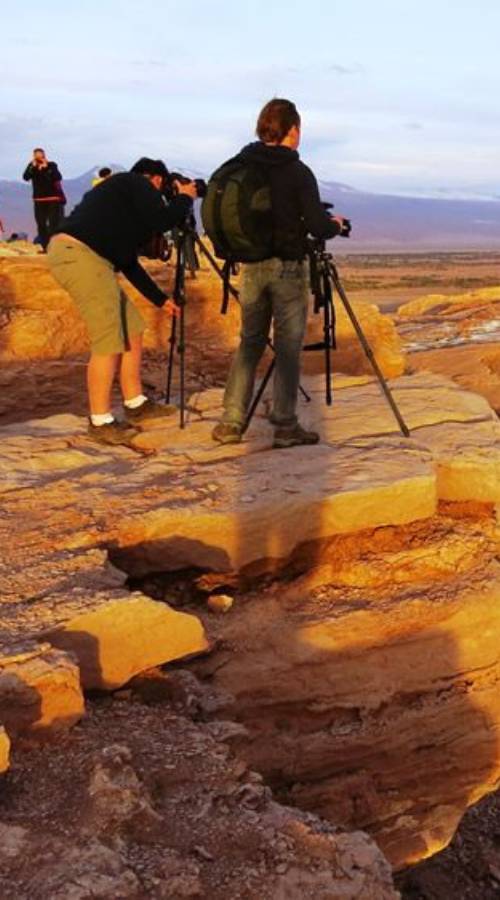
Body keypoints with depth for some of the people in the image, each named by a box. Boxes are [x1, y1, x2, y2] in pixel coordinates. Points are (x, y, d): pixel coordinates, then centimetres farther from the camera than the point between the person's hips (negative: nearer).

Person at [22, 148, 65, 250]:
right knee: (41, 225, 5)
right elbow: (26, 177, -11)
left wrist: (46, 167, -20)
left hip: (53, 199, -3)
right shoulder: (32, 166, 5)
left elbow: (58, 177, -18)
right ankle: (45, 247, 12)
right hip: (39, 200, 4)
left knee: (54, 224, -10)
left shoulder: (51, 165, -3)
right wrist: (34, 166, -19)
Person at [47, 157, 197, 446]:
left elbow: (129, 262, 31)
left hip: (87, 258, 10)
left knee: (133, 330, 14)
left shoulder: (125, 194, 30)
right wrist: (185, 198, 7)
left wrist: (160, 298, 32)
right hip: (78, 255, -10)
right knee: (109, 342, -8)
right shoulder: (137, 184, 4)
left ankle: (136, 405, 23)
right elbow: (161, 221, -13)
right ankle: (101, 422, 0)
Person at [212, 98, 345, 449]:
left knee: (249, 342, 11)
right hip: (288, 267, -4)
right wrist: (336, 225, 8)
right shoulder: (297, 172, -11)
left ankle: (231, 423, 9)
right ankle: (285, 426, 5)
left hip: (251, 266, 5)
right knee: (288, 347, 3)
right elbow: (317, 226, -13)